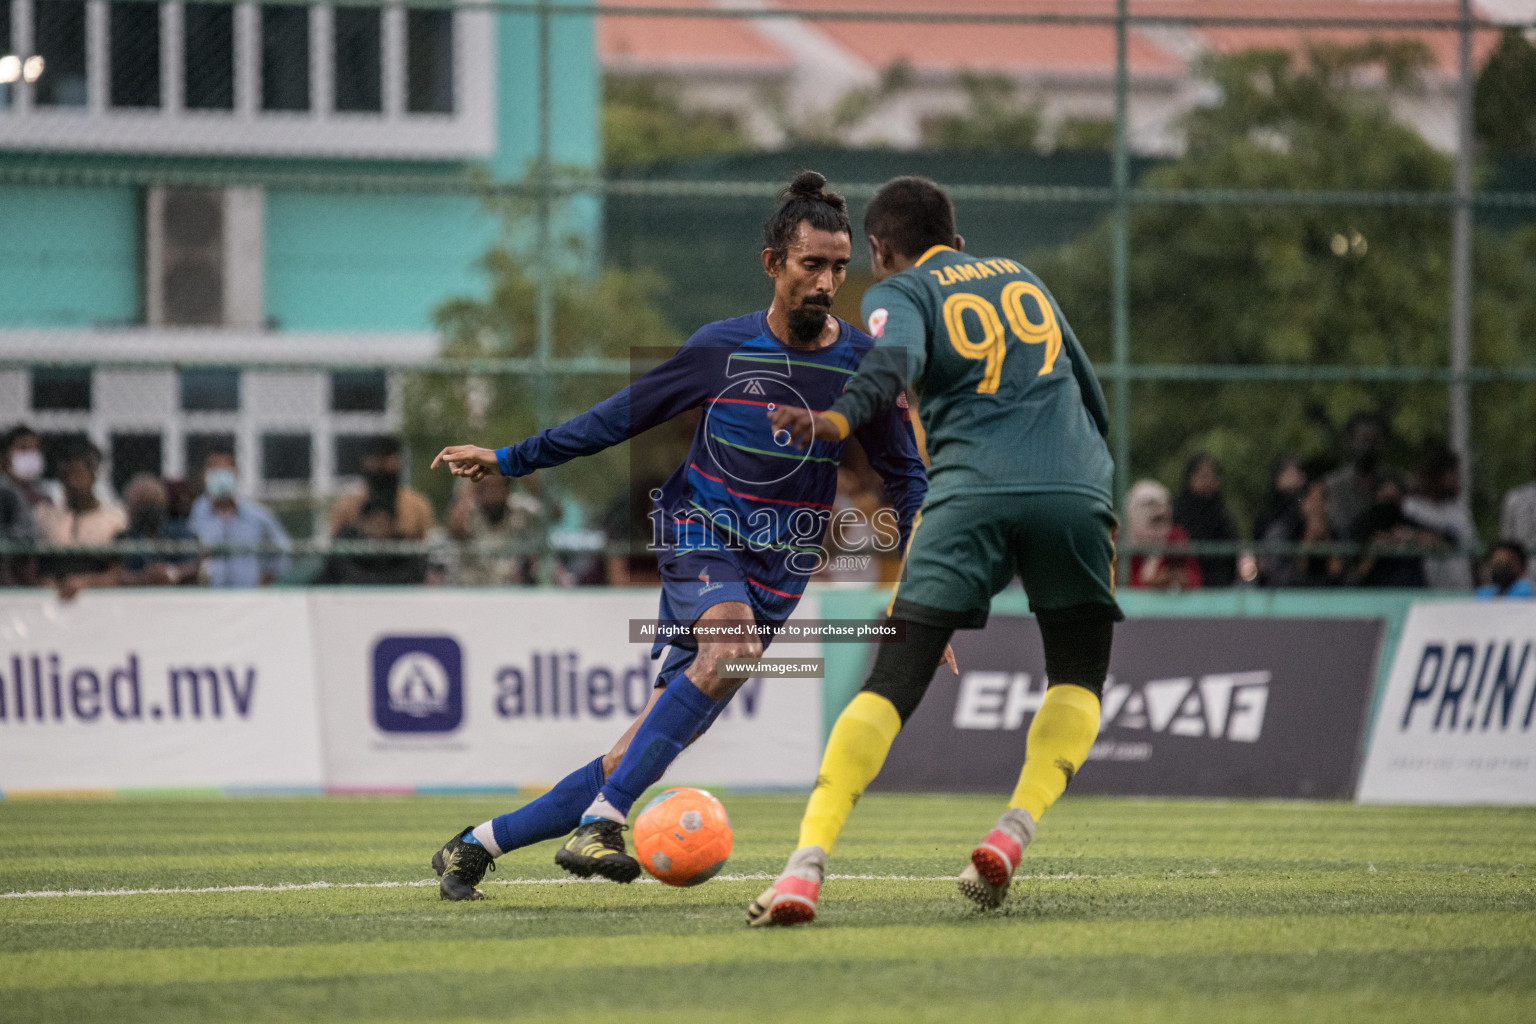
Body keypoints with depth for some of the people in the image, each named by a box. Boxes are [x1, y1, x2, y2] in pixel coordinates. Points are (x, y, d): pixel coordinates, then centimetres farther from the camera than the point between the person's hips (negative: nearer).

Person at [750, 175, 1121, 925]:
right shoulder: (1021, 278, 29)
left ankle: (807, 864, -15)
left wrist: (835, 419, -28)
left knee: (892, 685, -2)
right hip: (1073, 489, 3)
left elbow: (894, 362, -11)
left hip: (970, 492, -3)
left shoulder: (899, 291, 14)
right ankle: (1012, 833, -4)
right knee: (1078, 679, 18)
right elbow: (1090, 394, 33)